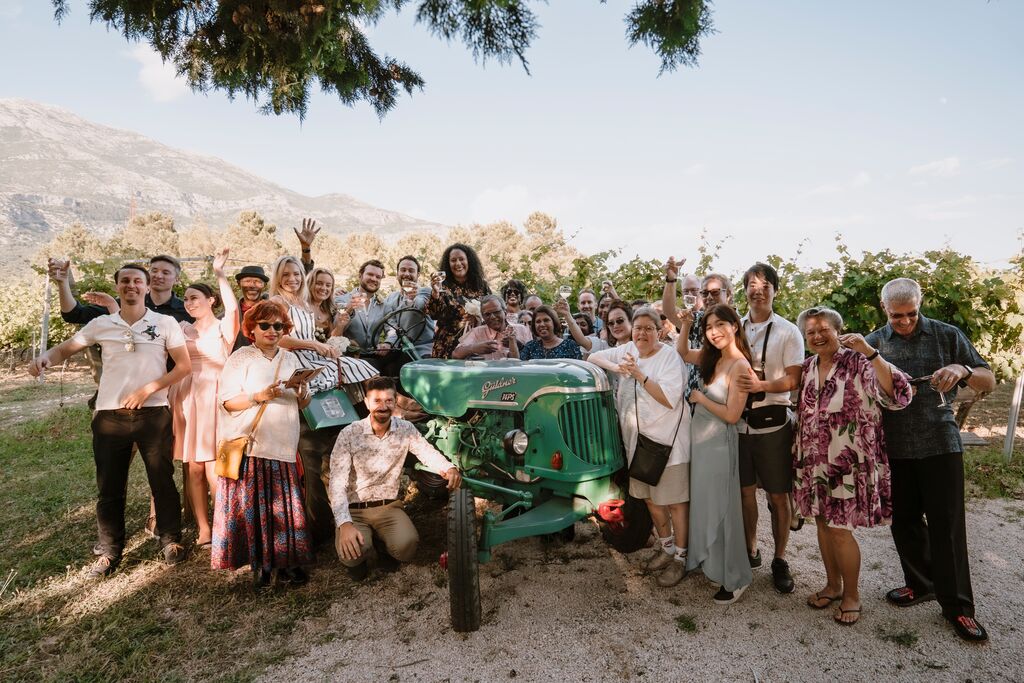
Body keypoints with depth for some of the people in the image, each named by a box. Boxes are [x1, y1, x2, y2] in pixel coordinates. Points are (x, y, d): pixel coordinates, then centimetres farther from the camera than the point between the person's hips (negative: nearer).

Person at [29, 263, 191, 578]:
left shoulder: (165, 323, 0)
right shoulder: (100, 324, 6)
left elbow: (184, 366, -2)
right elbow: (65, 349, 10)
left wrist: (147, 389, -11)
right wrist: (45, 357, -13)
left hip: (153, 413, -2)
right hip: (109, 415, 2)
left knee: (162, 482, 5)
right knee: (110, 488, 9)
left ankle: (171, 541, 22)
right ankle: (109, 552, 23)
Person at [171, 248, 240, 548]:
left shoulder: (223, 327, 4)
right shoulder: (183, 328, 17)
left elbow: (233, 308, -18)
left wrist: (219, 273, -16)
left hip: (214, 397, -4)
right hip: (186, 398, 4)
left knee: (213, 466, -8)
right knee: (192, 466, 4)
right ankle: (203, 528, 12)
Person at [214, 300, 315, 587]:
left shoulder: (291, 359, 16)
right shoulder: (241, 358, 3)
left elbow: (304, 404, 15)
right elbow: (227, 401, -6)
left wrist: (301, 391, -6)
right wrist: (259, 396, -19)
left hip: (284, 445, 3)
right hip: (249, 445, -3)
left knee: (285, 504, -1)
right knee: (252, 504, -2)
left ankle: (286, 561, 10)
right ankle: (259, 562, 12)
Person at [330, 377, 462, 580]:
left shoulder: (405, 429, -2)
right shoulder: (349, 434, -12)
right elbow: (338, 483, -17)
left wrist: (449, 468, -28)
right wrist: (344, 524, -32)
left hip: (388, 506, 2)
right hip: (354, 509, -2)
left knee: (406, 546, -27)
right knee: (352, 553, -31)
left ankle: (385, 542, 11)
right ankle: (357, 561, 9)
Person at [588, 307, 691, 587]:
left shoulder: (670, 358, -12)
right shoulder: (627, 351, 6)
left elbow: (669, 399, -22)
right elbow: (593, 357, 8)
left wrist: (639, 374, -25)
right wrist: (616, 367, -10)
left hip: (667, 442, -6)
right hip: (638, 440, 6)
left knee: (674, 501, 5)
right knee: (650, 498, 18)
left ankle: (680, 557, 20)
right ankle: (665, 546, 37)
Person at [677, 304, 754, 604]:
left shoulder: (739, 366, -18)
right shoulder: (711, 357, 3)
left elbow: (731, 415, -20)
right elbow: (682, 353, 19)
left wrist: (699, 397, -11)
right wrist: (684, 326, 4)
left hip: (719, 443, -8)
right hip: (699, 437, 8)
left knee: (720, 507, 4)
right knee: (702, 502, 19)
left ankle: (735, 578, 21)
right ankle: (708, 560, 38)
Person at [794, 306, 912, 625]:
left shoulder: (858, 363, -13)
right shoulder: (807, 368, 6)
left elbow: (899, 397, -26)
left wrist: (870, 353, -31)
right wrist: (799, 455, 16)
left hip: (847, 463, -6)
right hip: (814, 463, 6)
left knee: (839, 529, 0)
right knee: (823, 523, 15)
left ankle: (851, 594, 22)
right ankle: (833, 584, 33)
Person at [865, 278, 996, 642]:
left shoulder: (947, 335, -2)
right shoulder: (873, 343, 3)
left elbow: (989, 382, 0)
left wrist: (963, 370, -22)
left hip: (940, 444, -2)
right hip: (894, 447, 3)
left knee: (946, 523, 1)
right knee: (904, 520, 12)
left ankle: (956, 605, 14)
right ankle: (921, 583, 32)